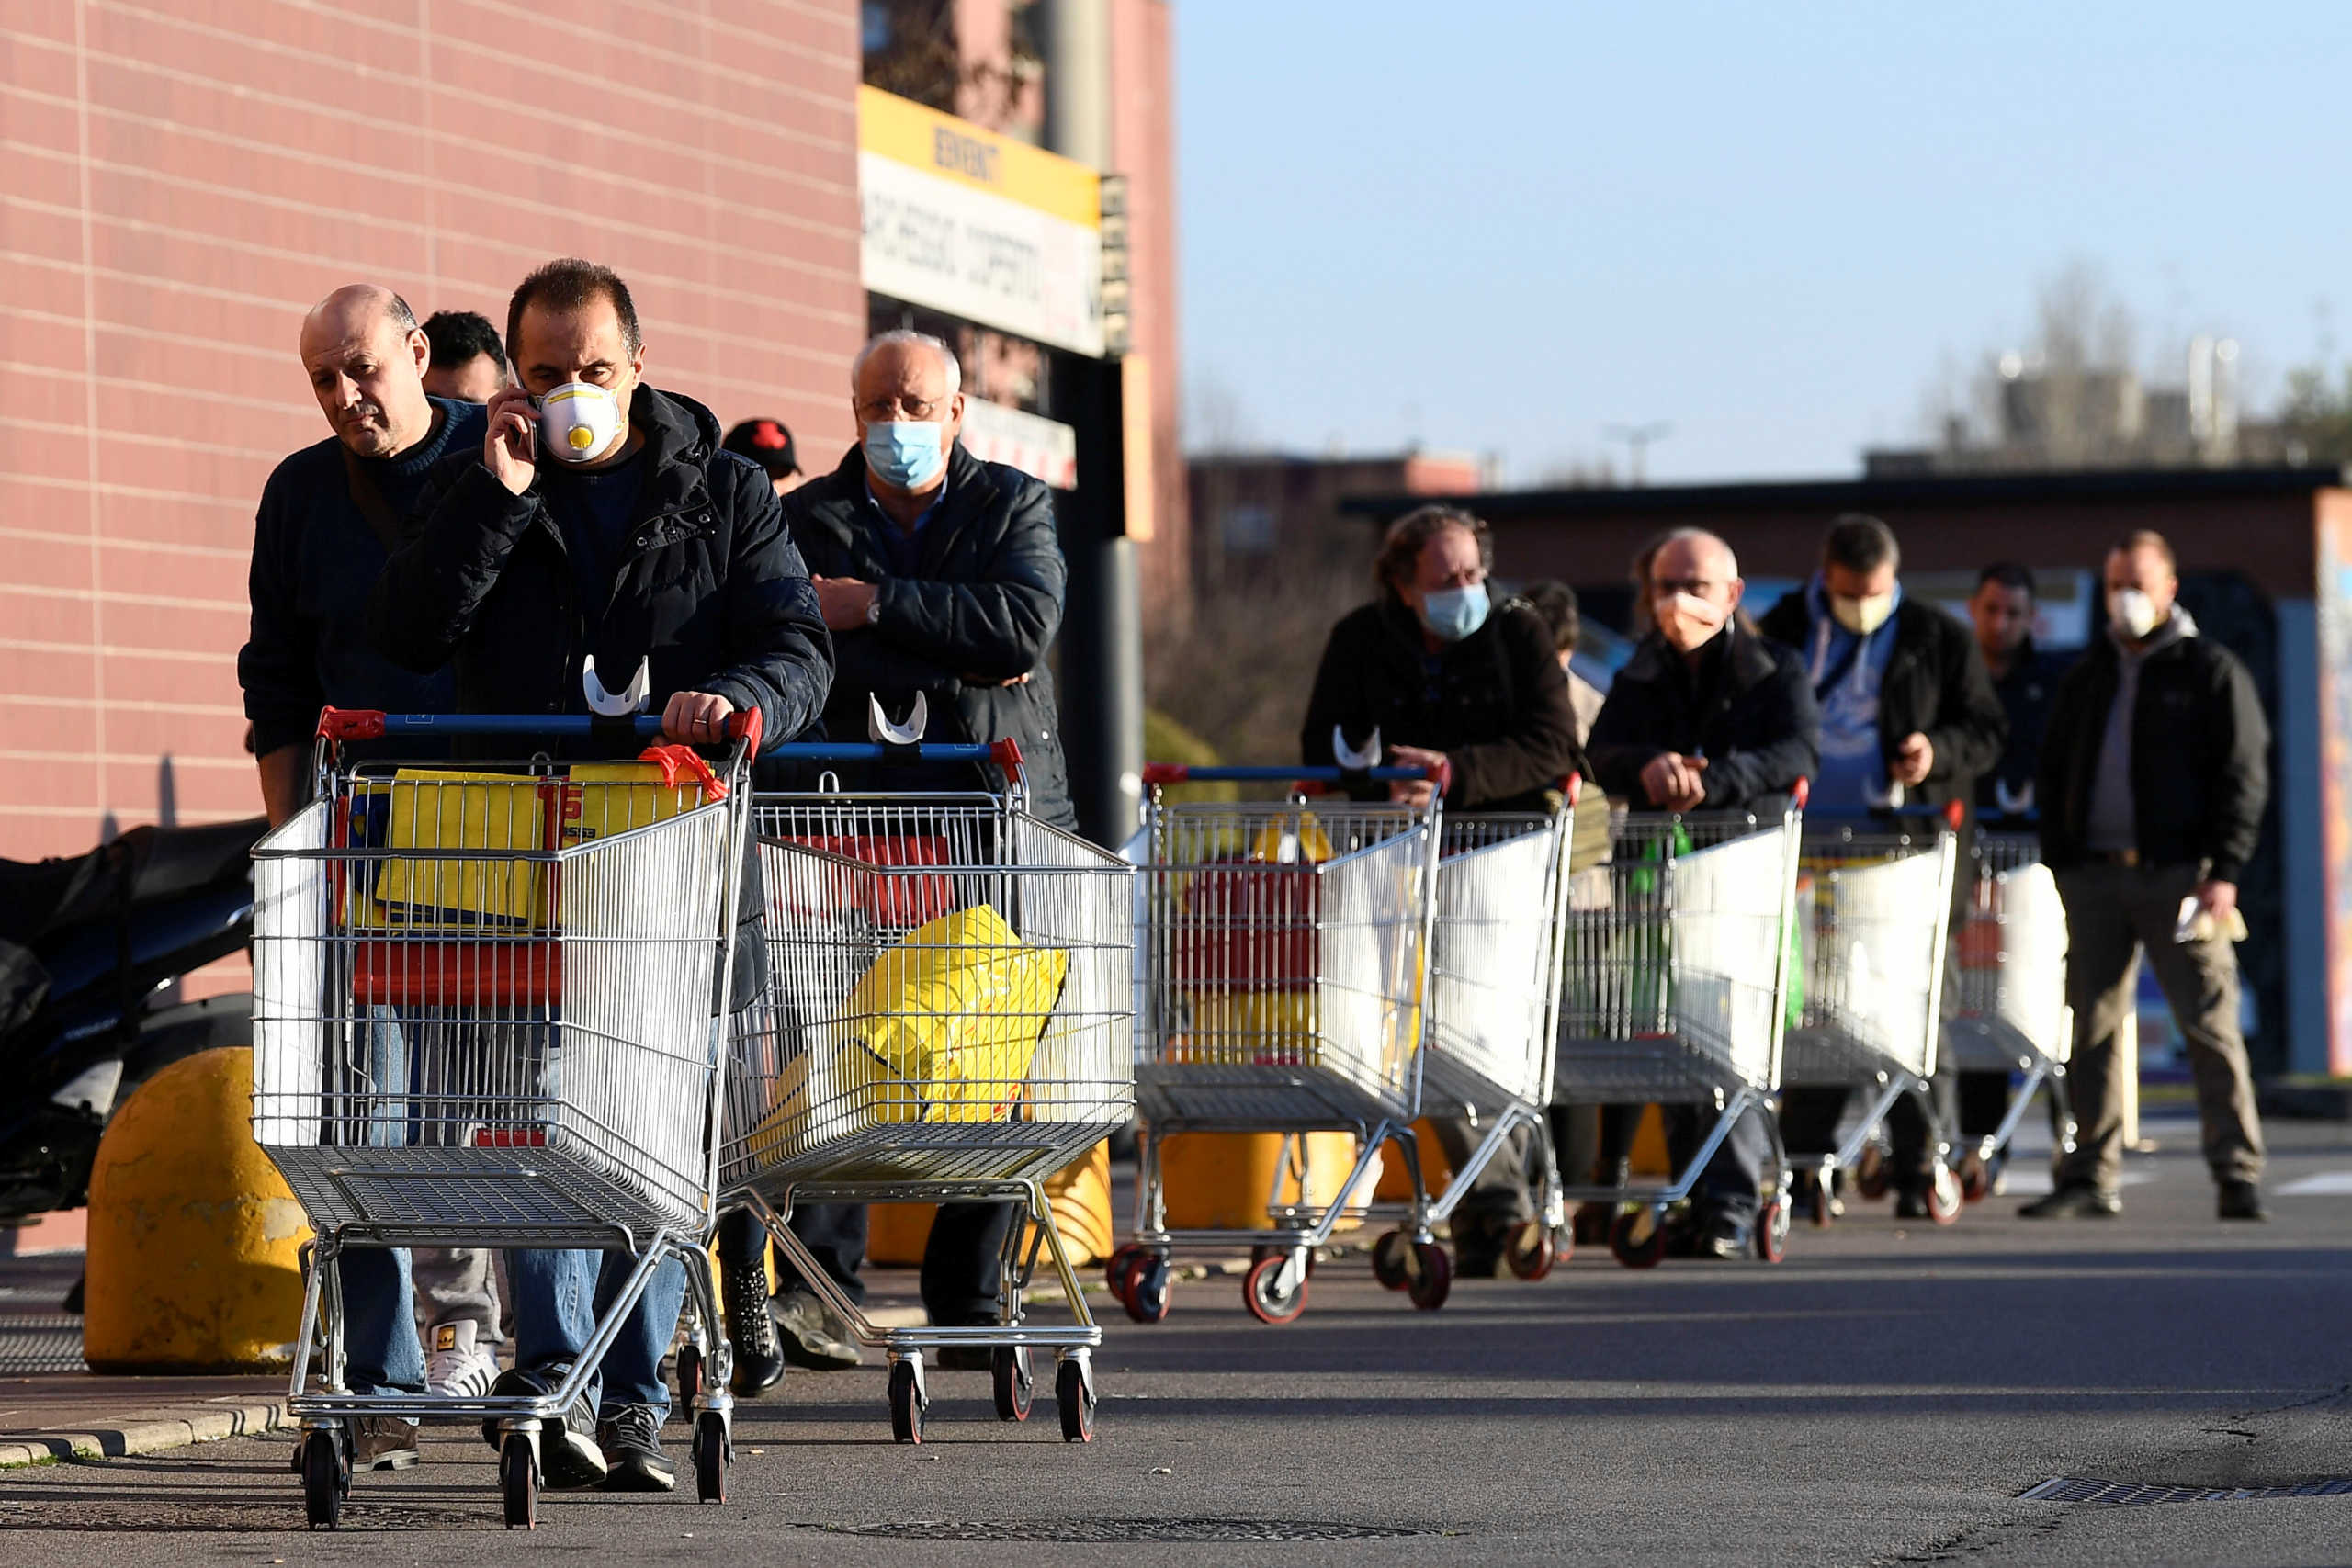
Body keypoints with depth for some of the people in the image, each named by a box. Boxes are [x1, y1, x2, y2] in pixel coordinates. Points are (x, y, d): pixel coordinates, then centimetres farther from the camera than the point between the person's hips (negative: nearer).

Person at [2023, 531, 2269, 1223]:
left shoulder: (2211, 671, 2)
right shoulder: (2088, 676, 17)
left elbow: (2244, 776, -3)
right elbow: (2052, 772, 22)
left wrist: (2225, 871, -11)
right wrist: (2059, 860, 9)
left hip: (2177, 874, -5)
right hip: (2095, 874, 5)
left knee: (2209, 1025, -7)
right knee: (2093, 1030, 3)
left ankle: (2238, 1178, -5)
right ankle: (2091, 1179, 7)